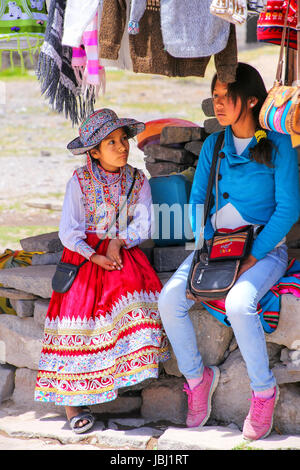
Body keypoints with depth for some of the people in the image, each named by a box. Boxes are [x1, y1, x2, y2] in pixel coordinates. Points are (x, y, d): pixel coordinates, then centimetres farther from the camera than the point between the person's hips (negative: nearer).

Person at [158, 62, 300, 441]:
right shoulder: (213, 145, 8)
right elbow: (197, 200, 13)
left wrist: (253, 258, -16)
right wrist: (206, 247, -3)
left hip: (266, 247, -5)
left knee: (238, 303, -34)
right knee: (169, 300, -19)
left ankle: (263, 390, -13)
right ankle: (196, 376, 4)